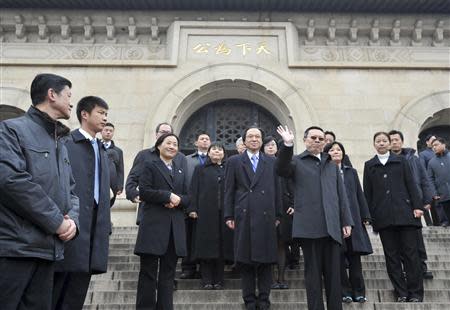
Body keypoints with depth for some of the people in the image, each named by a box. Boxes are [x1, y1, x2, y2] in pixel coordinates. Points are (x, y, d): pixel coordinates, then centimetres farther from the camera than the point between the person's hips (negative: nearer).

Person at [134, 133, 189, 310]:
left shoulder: (180, 171, 21)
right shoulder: (150, 165, 5)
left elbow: (187, 199, 14)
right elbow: (143, 192, -8)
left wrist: (178, 200, -8)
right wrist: (168, 196, -14)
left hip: (175, 228, 5)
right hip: (154, 226, -5)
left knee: (168, 273, 8)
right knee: (148, 272, 0)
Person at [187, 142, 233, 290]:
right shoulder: (200, 169, 12)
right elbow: (193, 189, 5)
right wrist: (192, 208, -7)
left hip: (224, 213, 2)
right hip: (205, 213, -1)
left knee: (222, 246, 2)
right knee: (206, 245, -2)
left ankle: (218, 280, 11)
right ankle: (207, 280, 5)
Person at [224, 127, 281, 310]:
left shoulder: (271, 162, 11)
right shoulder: (234, 161, 8)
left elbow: (277, 190, 9)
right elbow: (229, 191, 5)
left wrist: (278, 215, 5)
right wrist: (228, 216, -1)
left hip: (266, 216, 1)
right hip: (243, 216, -1)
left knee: (266, 259, 5)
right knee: (245, 259, 5)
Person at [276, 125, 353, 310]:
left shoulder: (332, 165, 21)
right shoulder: (297, 162, 8)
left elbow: (341, 195, 18)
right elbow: (281, 170, -14)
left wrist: (346, 221, 10)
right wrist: (287, 145, -26)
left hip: (332, 227, 4)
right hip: (309, 226, -4)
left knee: (333, 274, 7)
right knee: (313, 273, 3)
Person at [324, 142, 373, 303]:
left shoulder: (351, 172, 16)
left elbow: (360, 195, 14)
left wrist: (365, 216, 8)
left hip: (353, 219, 4)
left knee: (355, 257, 5)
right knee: (339, 257, 2)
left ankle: (358, 292, 15)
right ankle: (345, 292, 12)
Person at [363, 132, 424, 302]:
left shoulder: (401, 161, 12)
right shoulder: (369, 165, 12)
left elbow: (411, 184, 6)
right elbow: (367, 192, 8)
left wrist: (417, 206, -5)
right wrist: (368, 214, 2)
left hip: (404, 212, -1)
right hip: (383, 216, 1)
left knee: (410, 252, -1)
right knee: (391, 255, 3)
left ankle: (415, 293, 7)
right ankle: (401, 293, 11)